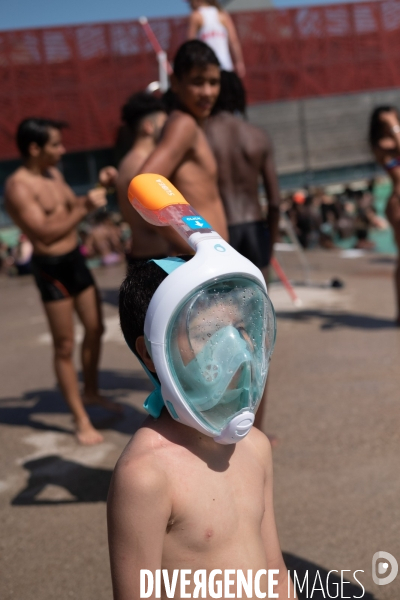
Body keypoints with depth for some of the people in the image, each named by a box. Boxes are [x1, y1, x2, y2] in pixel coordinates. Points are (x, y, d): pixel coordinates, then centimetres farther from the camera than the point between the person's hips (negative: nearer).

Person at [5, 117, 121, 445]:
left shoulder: (54, 173, 9)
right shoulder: (18, 186, -17)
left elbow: (72, 205, 19)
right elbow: (46, 233, -23)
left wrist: (97, 188, 4)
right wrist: (85, 208, -22)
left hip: (75, 258, 8)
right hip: (51, 267, -8)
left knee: (95, 328, 17)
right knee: (65, 346, -1)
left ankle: (91, 392, 38)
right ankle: (81, 419, 8)